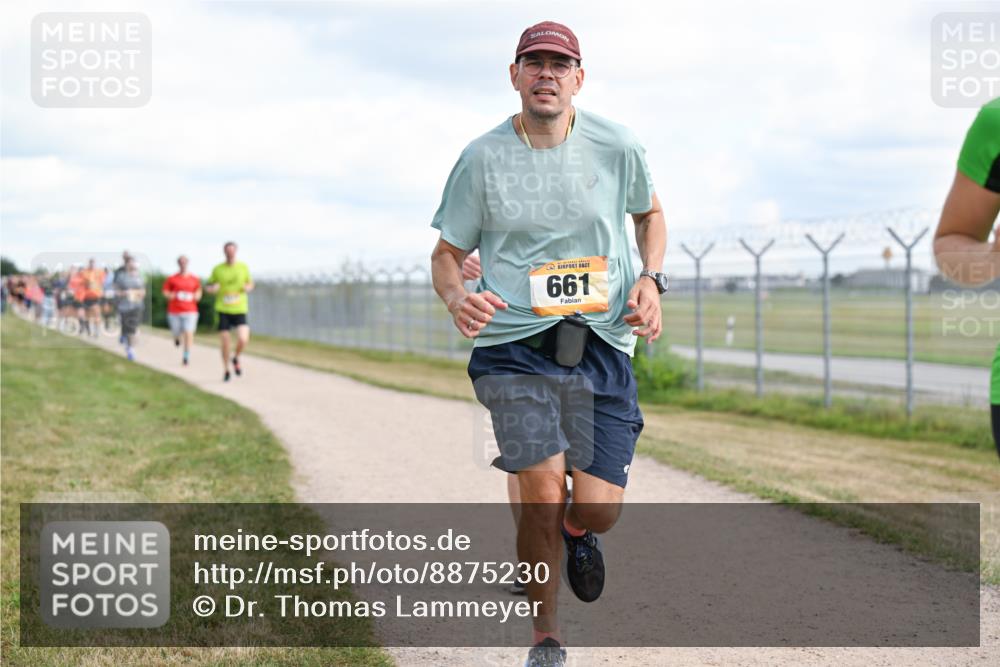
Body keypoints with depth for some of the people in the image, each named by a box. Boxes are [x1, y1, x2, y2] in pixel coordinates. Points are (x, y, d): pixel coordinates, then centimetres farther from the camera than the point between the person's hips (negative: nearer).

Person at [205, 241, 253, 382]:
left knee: (243, 340, -17)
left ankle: (236, 359, 15)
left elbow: (251, 284, 17)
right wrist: (212, 289, -12)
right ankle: (226, 369, 21)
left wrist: (248, 287, -6)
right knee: (225, 342, 0)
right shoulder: (218, 269, 3)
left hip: (239, 309, 0)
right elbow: (208, 287, 11)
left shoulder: (243, 267, 5)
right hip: (223, 310, 0)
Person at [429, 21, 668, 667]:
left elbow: (650, 213, 22)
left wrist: (650, 279, 4)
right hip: (514, 346, -1)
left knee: (598, 510, -6)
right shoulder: (482, 158, -1)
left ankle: (576, 532, 35)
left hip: (602, 345, 2)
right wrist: (458, 298, -15)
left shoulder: (617, 147, 3)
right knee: (543, 494, -15)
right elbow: (447, 254, 8)